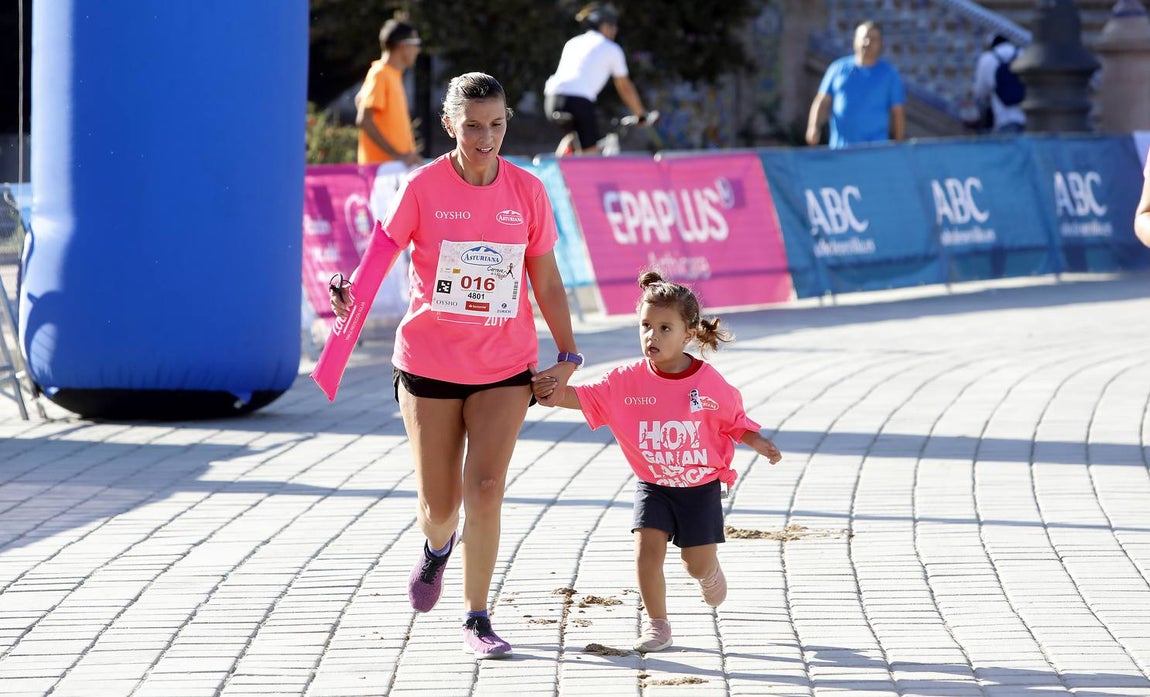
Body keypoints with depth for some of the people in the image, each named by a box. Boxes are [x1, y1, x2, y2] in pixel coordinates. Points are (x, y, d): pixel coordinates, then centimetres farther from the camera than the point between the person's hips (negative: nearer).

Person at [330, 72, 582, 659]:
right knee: (440, 505, 5)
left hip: (505, 368, 1)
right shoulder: (422, 187, -7)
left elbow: (547, 283, 7)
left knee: (486, 488, -11)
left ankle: (476, 619, 1)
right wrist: (351, 294, -25)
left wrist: (567, 355, 3)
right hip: (429, 364, -1)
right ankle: (437, 548, 42)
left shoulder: (527, 191, 0)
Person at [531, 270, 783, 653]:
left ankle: (709, 572, 42)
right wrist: (558, 393, -33)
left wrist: (759, 442, -15)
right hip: (653, 486, 1)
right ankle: (656, 624, -1)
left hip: (701, 484, -1)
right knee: (648, 546, -16)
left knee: (699, 563, 3)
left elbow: (735, 421, 1)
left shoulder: (709, 382, -12)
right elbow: (588, 397, -14)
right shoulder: (628, 381, -11)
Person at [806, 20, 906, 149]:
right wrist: (814, 127, -9)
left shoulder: (889, 74, 4)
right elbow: (822, 102, 8)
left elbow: (898, 114, 4)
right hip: (839, 148, 3)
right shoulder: (838, 69, 9)